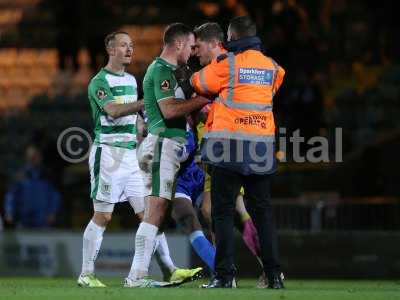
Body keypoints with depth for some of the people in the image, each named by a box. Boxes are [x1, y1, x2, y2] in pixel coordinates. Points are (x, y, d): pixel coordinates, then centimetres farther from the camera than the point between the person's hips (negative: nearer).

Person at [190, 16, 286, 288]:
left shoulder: (227, 63, -4)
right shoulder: (272, 67, 11)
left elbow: (198, 83, 8)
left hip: (229, 144, -4)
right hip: (262, 146, 4)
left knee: (223, 210, 0)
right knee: (262, 210, 10)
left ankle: (225, 274, -6)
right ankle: (274, 274, 6)